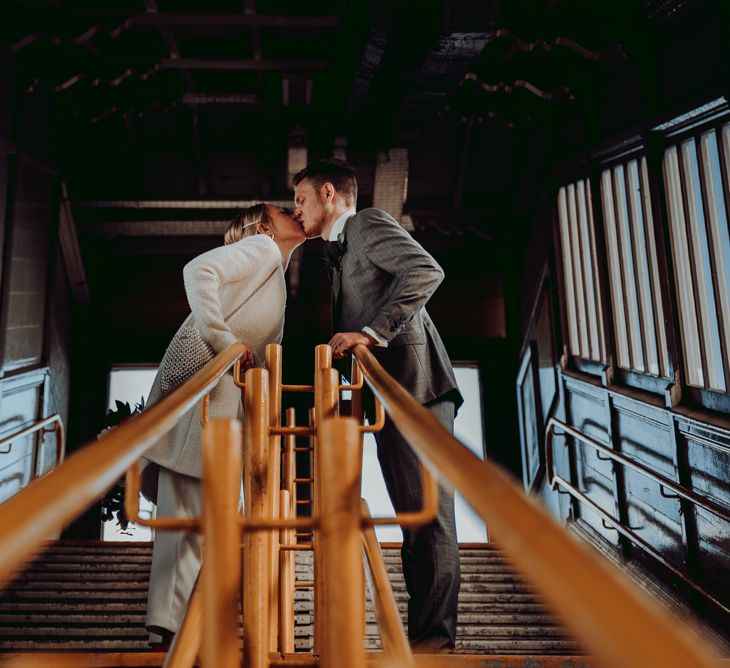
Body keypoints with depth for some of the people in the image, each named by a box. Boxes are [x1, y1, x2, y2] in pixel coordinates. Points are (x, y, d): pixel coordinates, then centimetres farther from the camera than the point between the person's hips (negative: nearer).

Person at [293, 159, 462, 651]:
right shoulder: (340, 255, 28)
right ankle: (428, 628, 19)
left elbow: (426, 271, -18)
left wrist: (371, 333, -20)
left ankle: (434, 635, 0)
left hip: (414, 383, -10)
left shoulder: (367, 223, 1)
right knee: (414, 513, 11)